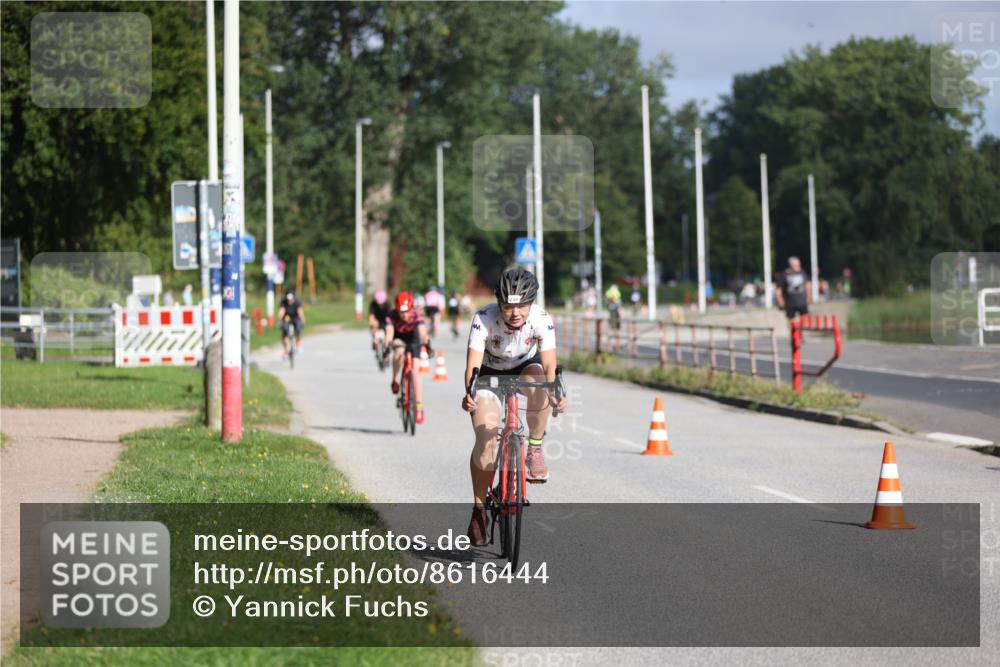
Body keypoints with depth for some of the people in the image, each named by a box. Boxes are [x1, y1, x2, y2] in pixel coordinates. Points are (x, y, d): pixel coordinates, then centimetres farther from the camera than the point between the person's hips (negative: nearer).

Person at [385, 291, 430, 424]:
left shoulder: (416, 315, -30)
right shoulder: (393, 316, -30)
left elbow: (422, 331, -44)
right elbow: (389, 331, -42)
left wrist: (427, 343, -61)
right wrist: (387, 345, -59)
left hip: (413, 340, 0)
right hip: (398, 339, 0)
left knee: (415, 370, -11)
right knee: (399, 352, -36)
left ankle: (419, 407, -8)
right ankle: (395, 381, -13)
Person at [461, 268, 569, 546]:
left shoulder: (542, 319, -28)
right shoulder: (485, 319, -32)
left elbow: (549, 365, -33)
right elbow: (473, 364, -39)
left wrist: (555, 393, -54)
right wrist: (469, 393, -59)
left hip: (525, 367, 1)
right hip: (490, 373, -1)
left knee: (538, 383, -37)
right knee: (485, 440, -16)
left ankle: (535, 449, -15)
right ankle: (479, 509, 1)